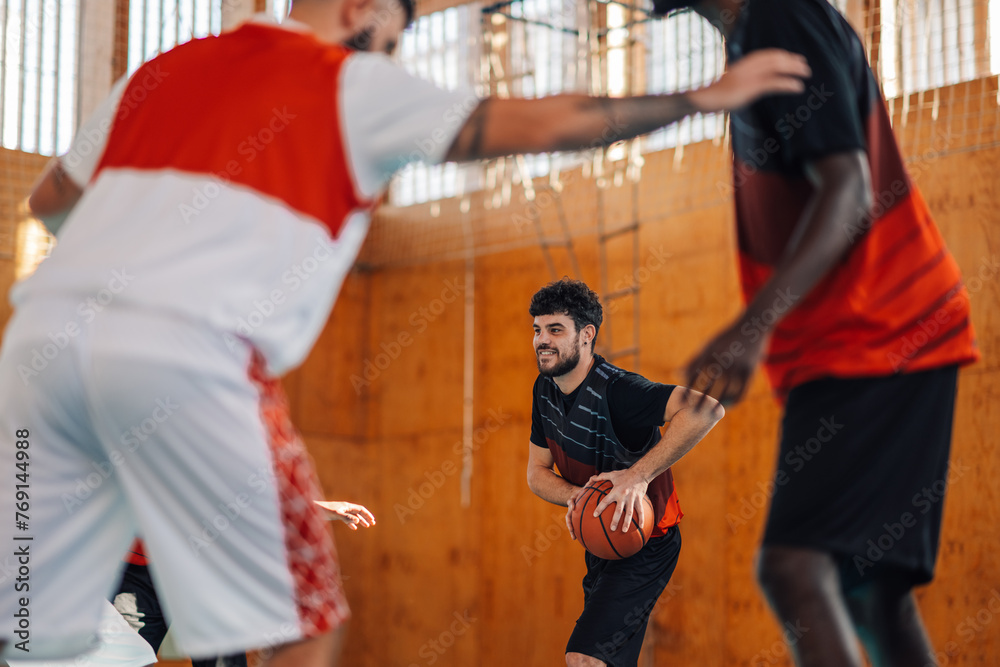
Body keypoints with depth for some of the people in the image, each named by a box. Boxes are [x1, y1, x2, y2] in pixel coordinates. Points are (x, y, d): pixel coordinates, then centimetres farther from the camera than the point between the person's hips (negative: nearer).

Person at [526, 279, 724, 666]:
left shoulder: (615, 390, -28)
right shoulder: (545, 388, -1)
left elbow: (706, 409, -41)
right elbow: (537, 472, 5)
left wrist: (639, 475, -41)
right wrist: (576, 496, -18)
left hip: (645, 547, -9)